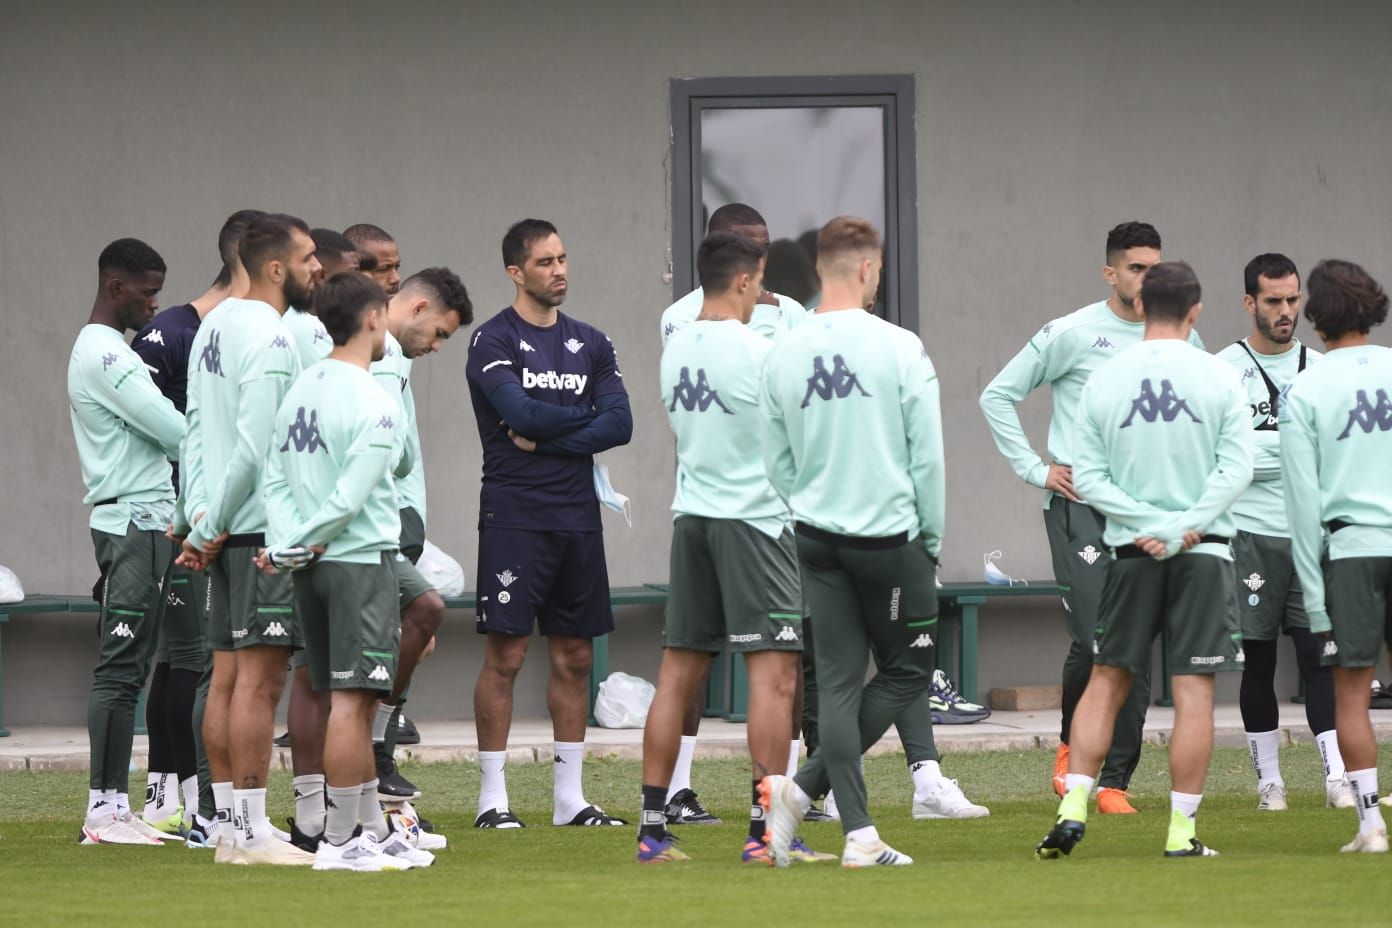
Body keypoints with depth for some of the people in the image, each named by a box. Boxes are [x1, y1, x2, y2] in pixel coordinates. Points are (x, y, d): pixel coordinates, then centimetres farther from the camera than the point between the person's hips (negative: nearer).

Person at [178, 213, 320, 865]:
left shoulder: (215, 325, 15)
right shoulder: (271, 339, -15)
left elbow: (197, 427, 13)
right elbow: (256, 446, -20)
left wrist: (199, 514, 6)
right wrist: (213, 526, -13)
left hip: (225, 526, 10)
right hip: (265, 528, -10)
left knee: (228, 677, 11)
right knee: (259, 679, -8)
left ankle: (229, 825, 14)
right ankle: (250, 831, -9)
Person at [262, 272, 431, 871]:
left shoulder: (300, 390, 10)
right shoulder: (375, 404, -13)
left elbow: (276, 480, 6)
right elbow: (350, 499, -17)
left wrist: (285, 543, -4)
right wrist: (297, 547, -7)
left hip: (311, 567, 8)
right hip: (361, 559, -8)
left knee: (349, 702, 13)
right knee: (351, 701, -6)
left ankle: (373, 829, 19)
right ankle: (338, 841, -6)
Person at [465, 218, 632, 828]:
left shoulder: (590, 344, 13)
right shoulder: (494, 342, -3)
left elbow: (620, 424, 1)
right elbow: (520, 411, -17)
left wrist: (544, 436, -10)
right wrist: (586, 414, -3)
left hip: (578, 517, 6)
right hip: (515, 517, -6)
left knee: (574, 656, 7)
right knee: (505, 655, -6)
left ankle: (569, 795, 13)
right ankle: (493, 796, -2)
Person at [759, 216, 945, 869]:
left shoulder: (783, 355, 1)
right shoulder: (898, 349, -10)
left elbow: (776, 462, 8)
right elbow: (928, 454, -7)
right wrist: (931, 536, 6)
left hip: (817, 539, 4)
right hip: (889, 537, -4)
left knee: (838, 681, 6)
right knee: (906, 671, 9)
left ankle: (859, 833, -1)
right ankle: (805, 788, -3)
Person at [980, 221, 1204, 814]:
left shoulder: (1180, 340, 9)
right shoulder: (1071, 334, -3)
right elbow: (998, 396, 4)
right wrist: (1035, 470, -1)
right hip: (1080, 504, -4)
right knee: (1095, 637, -14)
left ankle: (1113, 781, 5)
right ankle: (1071, 744, 13)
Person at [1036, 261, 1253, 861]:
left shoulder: (1104, 380, 1)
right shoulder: (1218, 378, -3)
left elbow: (1087, 476, -2)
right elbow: (1237, 467, -10)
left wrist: (1148, 527, -5)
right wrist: (1187, 528, -11)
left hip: (1131, 550, 2)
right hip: (1205, 551, -2)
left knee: (1107, 680, 13)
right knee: (1193, 688, 0)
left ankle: (1073, 810, 4)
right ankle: (1182, 830, -2)